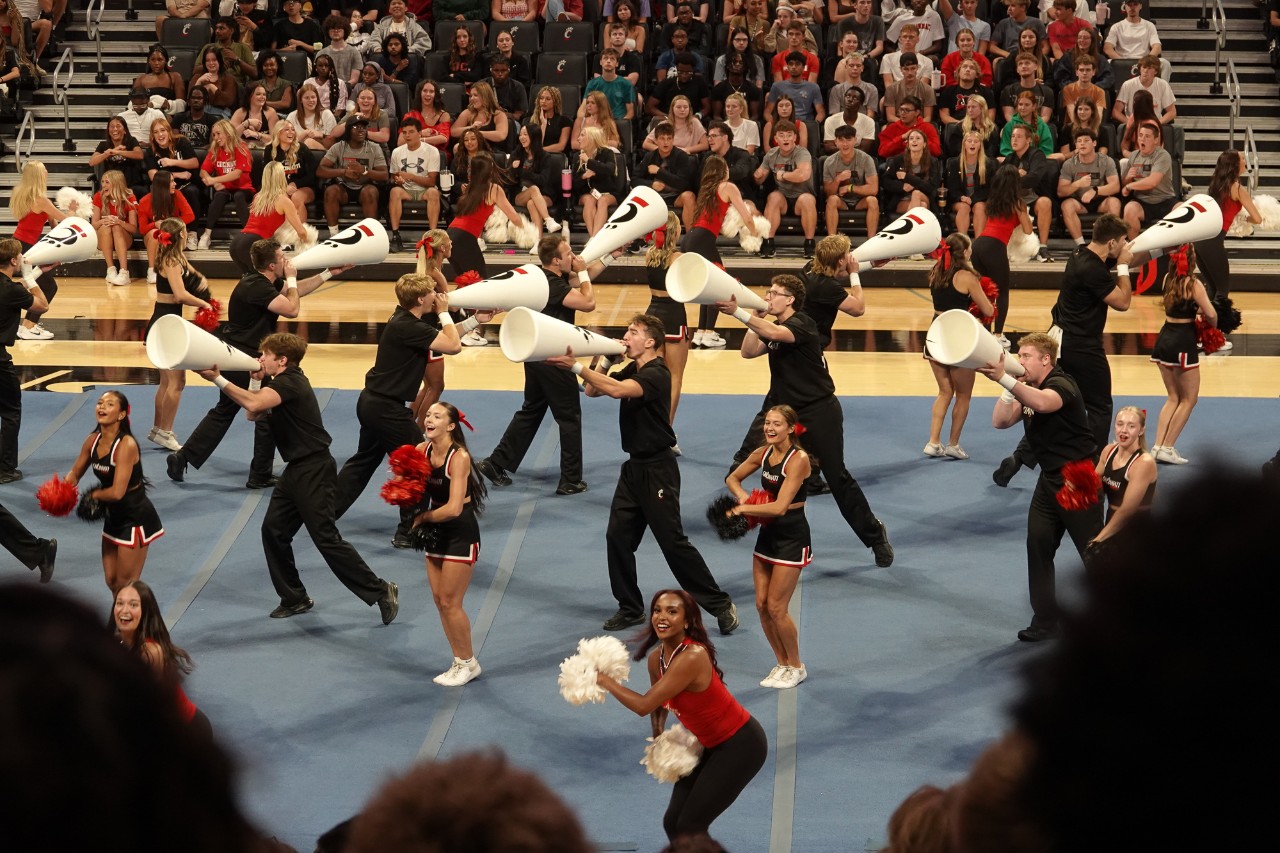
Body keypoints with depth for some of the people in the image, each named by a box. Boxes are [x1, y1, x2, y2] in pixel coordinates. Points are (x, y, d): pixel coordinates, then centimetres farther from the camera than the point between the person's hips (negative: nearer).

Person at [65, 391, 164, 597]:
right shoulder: (93, 441, -3)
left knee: (126, 585, -1)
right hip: (113, 517, 8)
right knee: (112, 581, 16)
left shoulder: (126, 445, -25)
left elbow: (117, 492, -30)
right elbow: (74, 474, 11)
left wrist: (93, 495, -11)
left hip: (135, 519, -8)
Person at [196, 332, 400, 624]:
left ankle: (380, 591, -3)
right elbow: (255, 414, 11)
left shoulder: (290, 383, -17)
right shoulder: (281, 383, 14)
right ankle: (295, 599, 17)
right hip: (297, 469, 10)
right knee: (274, 530, 7)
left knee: (326, 538, -9)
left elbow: (253, 405, -34)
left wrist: (218, 379, -31)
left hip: (314, 470, -10)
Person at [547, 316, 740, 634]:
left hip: (657, 469, -9)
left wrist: (575, 366, -34)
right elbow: (593, 390, 7)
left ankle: (720, 605, 2)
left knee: (673, 541, -7)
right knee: (618, 536, 5)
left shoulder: (656, 374, -18)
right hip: (634, 467, 9)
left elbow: (617, 390, -34)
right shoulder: (631, 371, 12)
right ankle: (631, 608, 17)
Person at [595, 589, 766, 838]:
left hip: (741, 745, -8)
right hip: (711, 745, 8)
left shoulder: (692, 658, -30)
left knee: (690, 826, -7)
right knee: (672, 822, 8)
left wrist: (605, 680, -18)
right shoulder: (656, 659, -3)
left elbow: (644, 705, -29)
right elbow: (659, 706, 16)